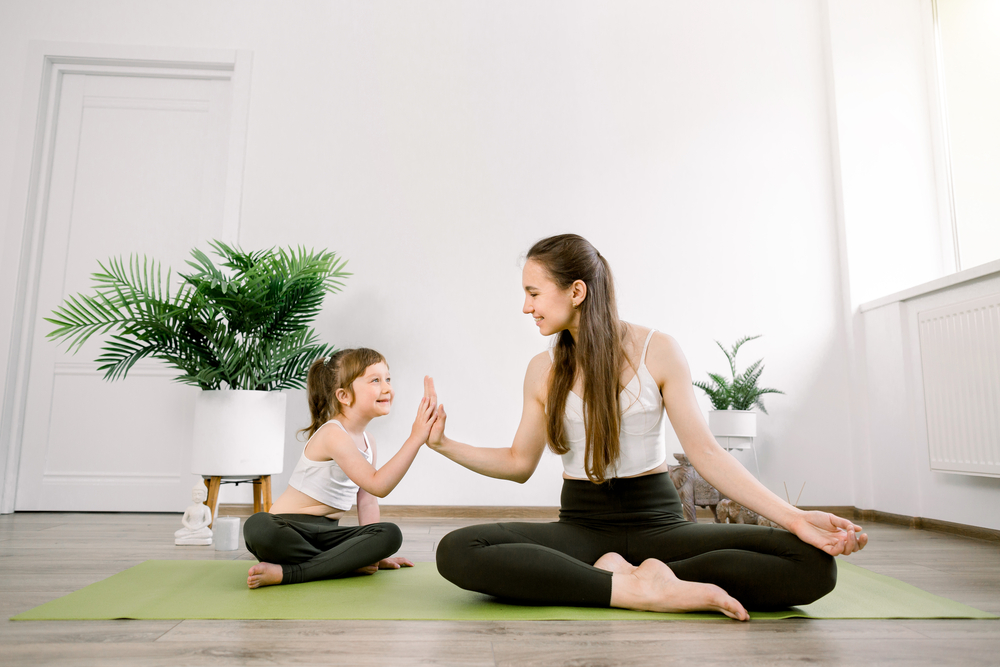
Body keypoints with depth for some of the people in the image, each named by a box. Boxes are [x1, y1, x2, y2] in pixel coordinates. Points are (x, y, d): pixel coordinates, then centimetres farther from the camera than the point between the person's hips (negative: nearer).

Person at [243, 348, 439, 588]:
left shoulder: (368, 442, 10)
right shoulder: (333, 434, -18)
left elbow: (367, 501, 12)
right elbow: (377, 485, -28)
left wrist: (373, 553, 6)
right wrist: (415, 439, -33)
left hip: (326, 533, 7)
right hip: (288, 529, -7)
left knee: (390, 534, -19)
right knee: (258, 526, -40)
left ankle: (286, 573, -22)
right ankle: (350, 564, -25)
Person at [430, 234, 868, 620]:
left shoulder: (657, 352, -3)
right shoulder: (543, 370, 5)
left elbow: (705, 452, -4)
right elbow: (519, 463, 12)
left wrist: (793, 517, -14)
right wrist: (443, 443, 3)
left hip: (656, 522, -1)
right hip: (581, 525, 2)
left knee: (814, 564, -24)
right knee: (455, 551, -28)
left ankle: (632, 577, -22)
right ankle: (640, 589, -25)